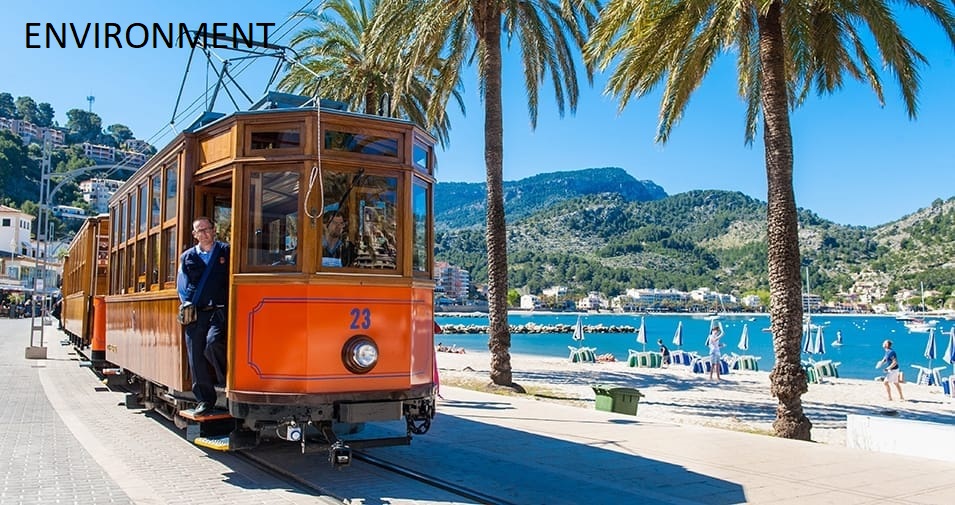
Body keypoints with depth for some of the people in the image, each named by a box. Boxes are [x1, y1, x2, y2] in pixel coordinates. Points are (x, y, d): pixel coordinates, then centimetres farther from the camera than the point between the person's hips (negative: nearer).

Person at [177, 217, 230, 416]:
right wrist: (187, 303, -3)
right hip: (195, 312, 4)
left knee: (212, 342, -27)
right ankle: (205, 400, 10)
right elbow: (182, 284, 13)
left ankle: (228, 378, -2)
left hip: (220, 310, -3)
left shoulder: (226, 251, 8)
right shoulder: (187, 257, 17)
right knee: (196, 357, 1)